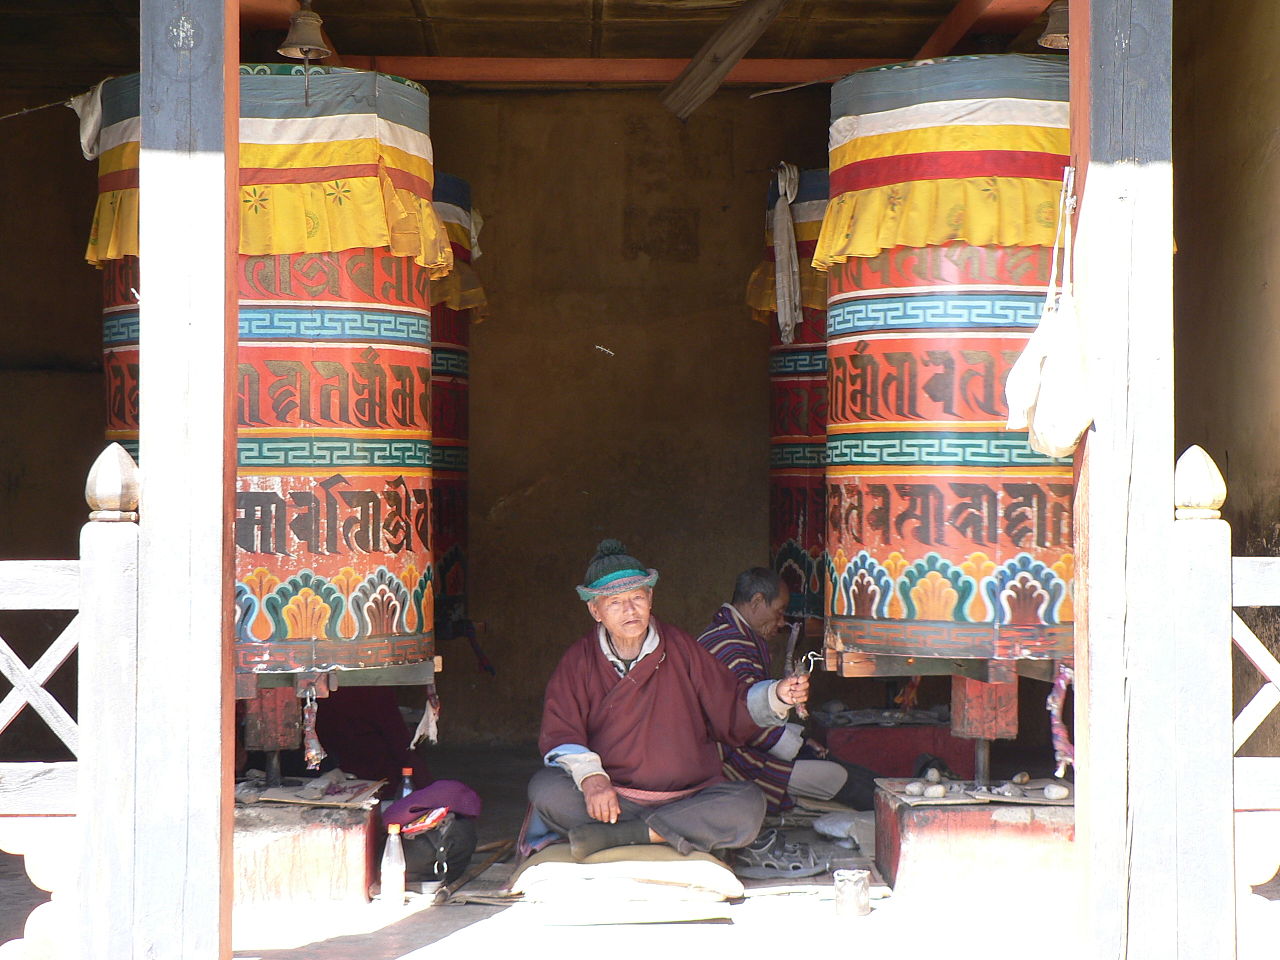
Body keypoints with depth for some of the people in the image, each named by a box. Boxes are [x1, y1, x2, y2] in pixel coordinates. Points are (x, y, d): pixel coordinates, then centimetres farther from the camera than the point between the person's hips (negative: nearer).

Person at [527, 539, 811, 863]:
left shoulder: (680, 648, 9)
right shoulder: (578, 662, 5)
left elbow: (732, 711, 13)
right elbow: (560, 735, -4)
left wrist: (777, 696, -6)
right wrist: (590, 777, -24)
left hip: (688, 797, 1)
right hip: (612, 798, -1)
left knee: (748, 806, -29)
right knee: (545, 790, -30)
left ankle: (612, 835, -29)